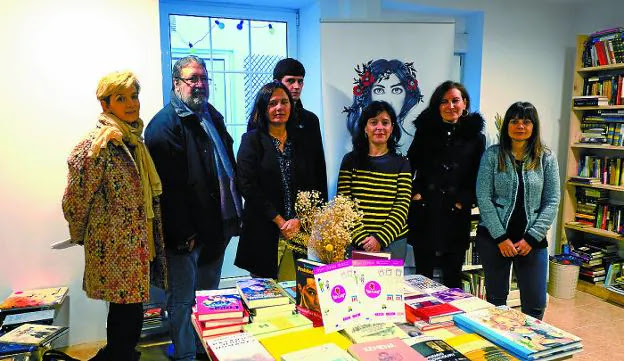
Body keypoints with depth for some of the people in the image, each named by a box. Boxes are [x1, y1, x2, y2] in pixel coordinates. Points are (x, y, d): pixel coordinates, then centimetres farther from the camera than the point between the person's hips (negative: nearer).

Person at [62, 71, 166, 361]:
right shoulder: (100, 143, -17)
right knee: (128, 316, 1)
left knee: (126, 312, 19)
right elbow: (75, 199, -17)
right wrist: (80, 236, -2)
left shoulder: (134, 139, 10)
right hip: (115, 246, -8)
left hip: (137, 243, 8)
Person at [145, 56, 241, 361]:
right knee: (183, 301, 5)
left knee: (209, 296, 21)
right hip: (187, 233, -8)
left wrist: (235, 212, 14)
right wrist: (182, 233, -21)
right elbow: (168, 184, -19)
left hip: (217, 227, 8)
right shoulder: (165, 123, -12)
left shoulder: (213, 116, 15)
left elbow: (229, 166, 19)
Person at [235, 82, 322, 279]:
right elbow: (248, 187, -9)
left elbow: (310, 186, 7)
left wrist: (298, 219, -8)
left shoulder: (300, 141, 11)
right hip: (263, 231, -3)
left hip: (299, 229, 3)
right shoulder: (252, 140, 0)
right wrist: (280, 221, -11)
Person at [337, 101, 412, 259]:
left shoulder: (401, 163, 4)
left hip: (392, 242, 1)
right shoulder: (351, 160, 3)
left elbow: (402, 207, -3)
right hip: (355, 243, 0)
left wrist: (381, 239, -15)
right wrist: (362, 239, -14)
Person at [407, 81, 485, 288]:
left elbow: (478, 177, 7)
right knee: (423, 274, 7)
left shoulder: (475, 137, 6)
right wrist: (415, 193, -4)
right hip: (424, 212, 0)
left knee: (452, 276, 8)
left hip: (456, 216, 0)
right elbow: (410, 166, 8)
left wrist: (464, 201, -4)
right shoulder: (425, 131, 7)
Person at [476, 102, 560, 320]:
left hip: (532, 240, 1)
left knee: (536, 305, 4)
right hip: (493, 237, -1)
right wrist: (501, 237, -10)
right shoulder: (492, 155, 0)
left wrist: (532, 238, -7)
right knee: (495, 299, 11)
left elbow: (552, 202, 1)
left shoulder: (546, 158, 4)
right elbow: (483, 198, -5)